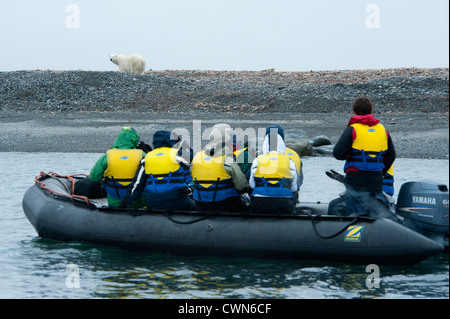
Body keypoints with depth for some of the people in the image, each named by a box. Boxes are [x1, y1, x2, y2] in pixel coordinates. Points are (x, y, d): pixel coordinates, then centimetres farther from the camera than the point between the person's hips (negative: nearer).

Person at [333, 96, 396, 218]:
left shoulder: (352, 130, -7)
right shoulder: (383, 130, 10)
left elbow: (338, 154, -14)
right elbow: (391, 156, 16)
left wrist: (350, 155, 7)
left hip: (356, 182, -5)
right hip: (377, 183, 5)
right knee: (378, 218, 9)